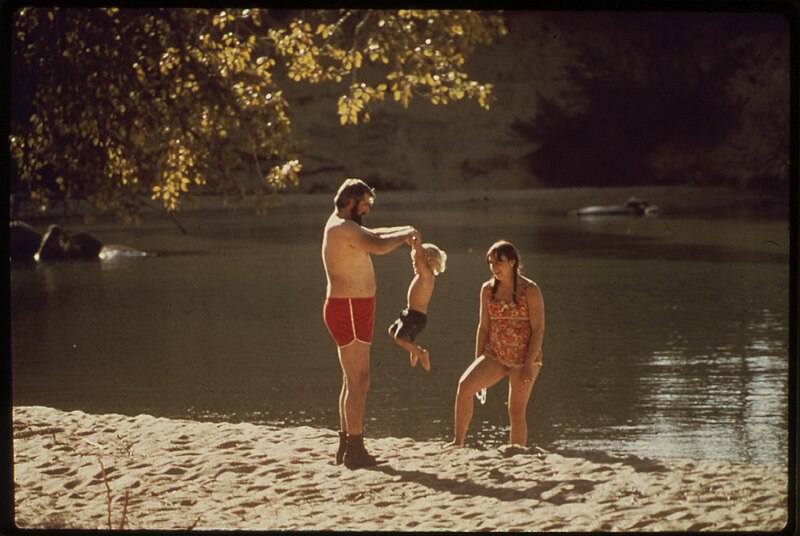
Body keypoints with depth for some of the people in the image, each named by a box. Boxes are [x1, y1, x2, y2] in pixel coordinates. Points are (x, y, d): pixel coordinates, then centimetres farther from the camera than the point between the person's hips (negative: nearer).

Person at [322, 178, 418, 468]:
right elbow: (378, 246, -29)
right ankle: (355, 449, -11)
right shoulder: (342, 227, -16)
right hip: (349, 309, -11)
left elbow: (371, 235, 33)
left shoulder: (341, 226, 17)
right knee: (358, 381, -11)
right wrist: (404, 236, -12)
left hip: (355, 310, 11)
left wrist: (401, 231, 18)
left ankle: (346, 445, 20)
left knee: (353, 381, 15)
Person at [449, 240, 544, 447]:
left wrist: (528, 366, -17)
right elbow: (484, 327, 12)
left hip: (523, 359, -4)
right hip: (494, 356, 4)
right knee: (465, 385, -20)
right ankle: (458, 442, -18)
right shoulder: (488, 290, 6)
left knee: (516, 411, -1)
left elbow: (538, 330, -10)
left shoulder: (530, 290, -8)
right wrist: (478, 364, 9)